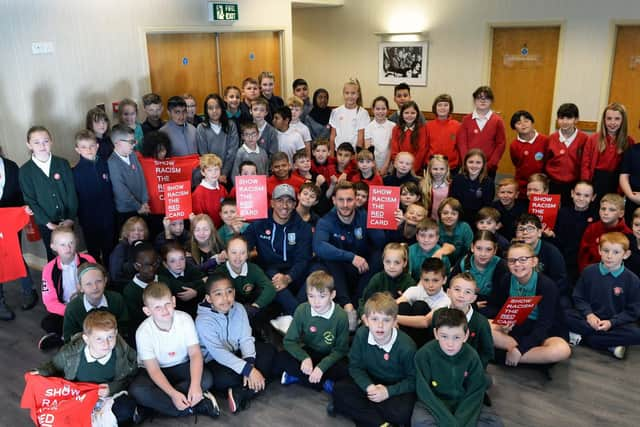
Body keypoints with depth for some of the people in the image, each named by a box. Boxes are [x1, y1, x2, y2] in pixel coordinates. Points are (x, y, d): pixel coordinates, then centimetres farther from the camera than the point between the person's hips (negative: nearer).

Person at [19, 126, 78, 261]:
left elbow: (71, 192, -4)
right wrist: (48, 223, -11)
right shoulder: (25, 171, -7)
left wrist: (70, 218, -10)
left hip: (66, 220, 1)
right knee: (53, 255, 12)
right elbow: (30, 200, -7)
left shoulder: (62, 163, -4)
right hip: (45, 223, -1)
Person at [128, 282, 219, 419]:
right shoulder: (143, 332, -21)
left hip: (181, 367, 1)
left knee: (206, 379, -26)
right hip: (156, 372, -1)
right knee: (137, 391, -32)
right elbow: (153, 369, -21)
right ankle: (194, 406, -26)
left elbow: (195, 354, -17)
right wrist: (173, 394, -36)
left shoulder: (185, 319, -17)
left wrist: (195, 385, -34)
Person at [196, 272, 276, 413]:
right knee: (226, 378, -38)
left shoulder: (238, 309, -7)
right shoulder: (203, 321, -23)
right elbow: (218, 353, -30)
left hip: (236, 353, 6)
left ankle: (240, 394, -24)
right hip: (213, 361, -6)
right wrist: (248, 369, -36)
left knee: (269, 350, -12)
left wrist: (250, 363, -29)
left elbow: (246, 338, -10)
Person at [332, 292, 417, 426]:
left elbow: (413, 379, -12)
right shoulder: (361, 335, -17)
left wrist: (388, 391, -24)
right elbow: (355, 366, -7)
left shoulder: (406, 346, -24)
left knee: (401, 413, -33)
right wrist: (369, 386, -24)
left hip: (397, 387, -4)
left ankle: (360, 407, -13)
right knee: (339, 389, -17)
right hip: (370, 382, 4)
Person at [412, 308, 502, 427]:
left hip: (462, 403, 3)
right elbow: (424, 392, -18)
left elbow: (474, 394, -9)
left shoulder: (471, 356, -11)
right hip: (433, 403, -3)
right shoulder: (425, 354, -19)